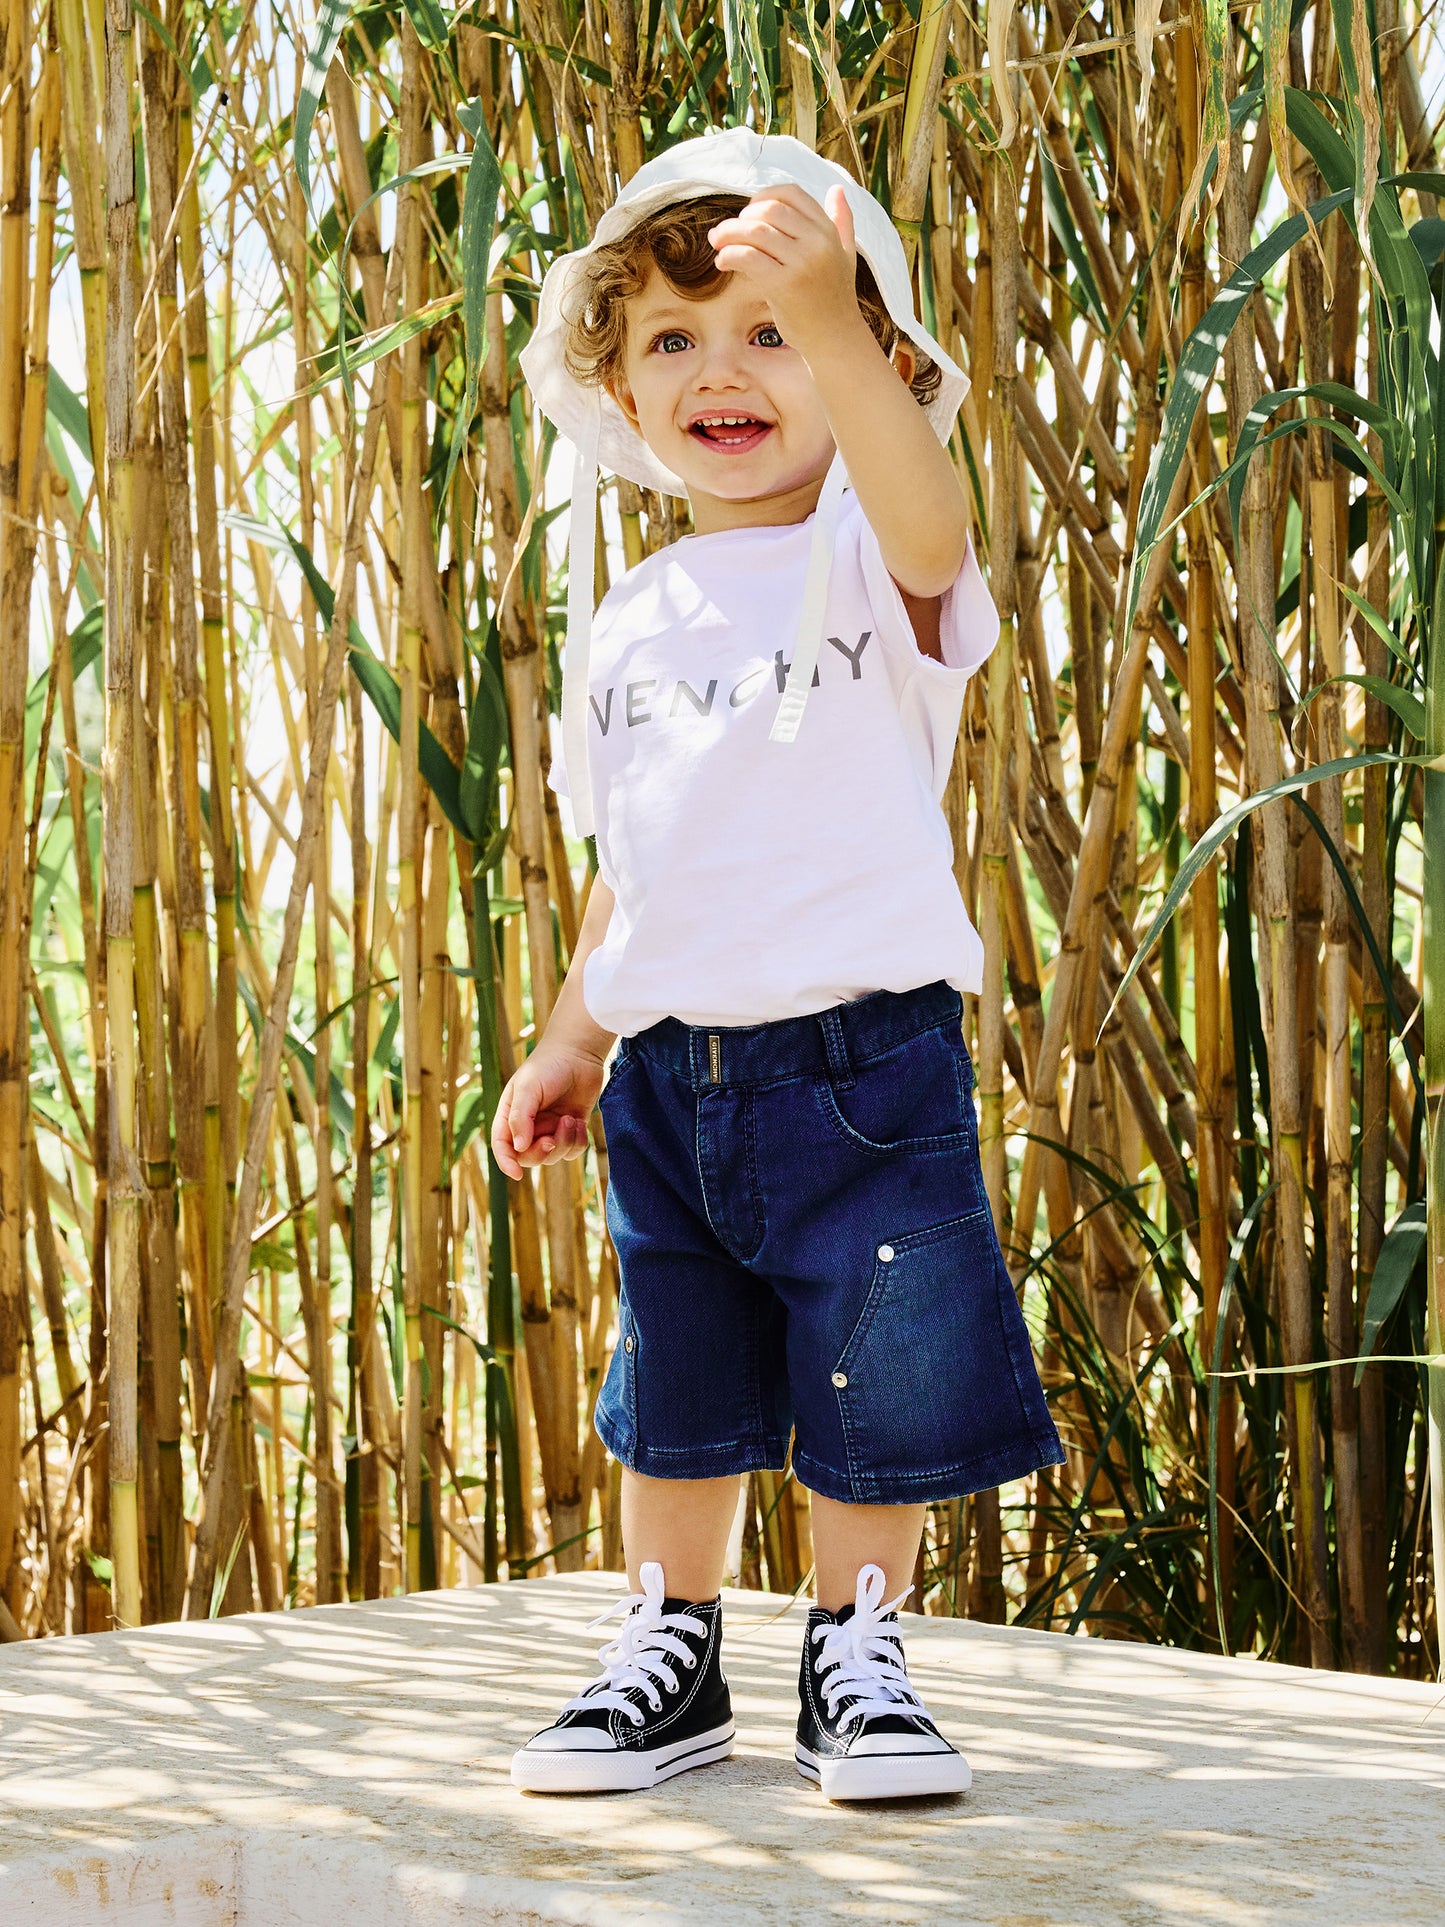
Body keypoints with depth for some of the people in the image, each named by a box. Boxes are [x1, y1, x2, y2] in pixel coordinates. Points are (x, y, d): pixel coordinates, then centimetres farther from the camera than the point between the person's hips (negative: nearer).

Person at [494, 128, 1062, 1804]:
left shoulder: (871, 566, -7)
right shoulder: (630, 622, 10)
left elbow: (927, 528, -34)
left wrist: (826, 315, -49)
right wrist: (569, 1037, 19)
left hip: (863, 1052, -5)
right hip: (671, 1066, 5)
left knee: (875, 1395, 2)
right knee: (676, 1396, 13)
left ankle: (855, 1663, 20)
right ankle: (670, 1658, 28)